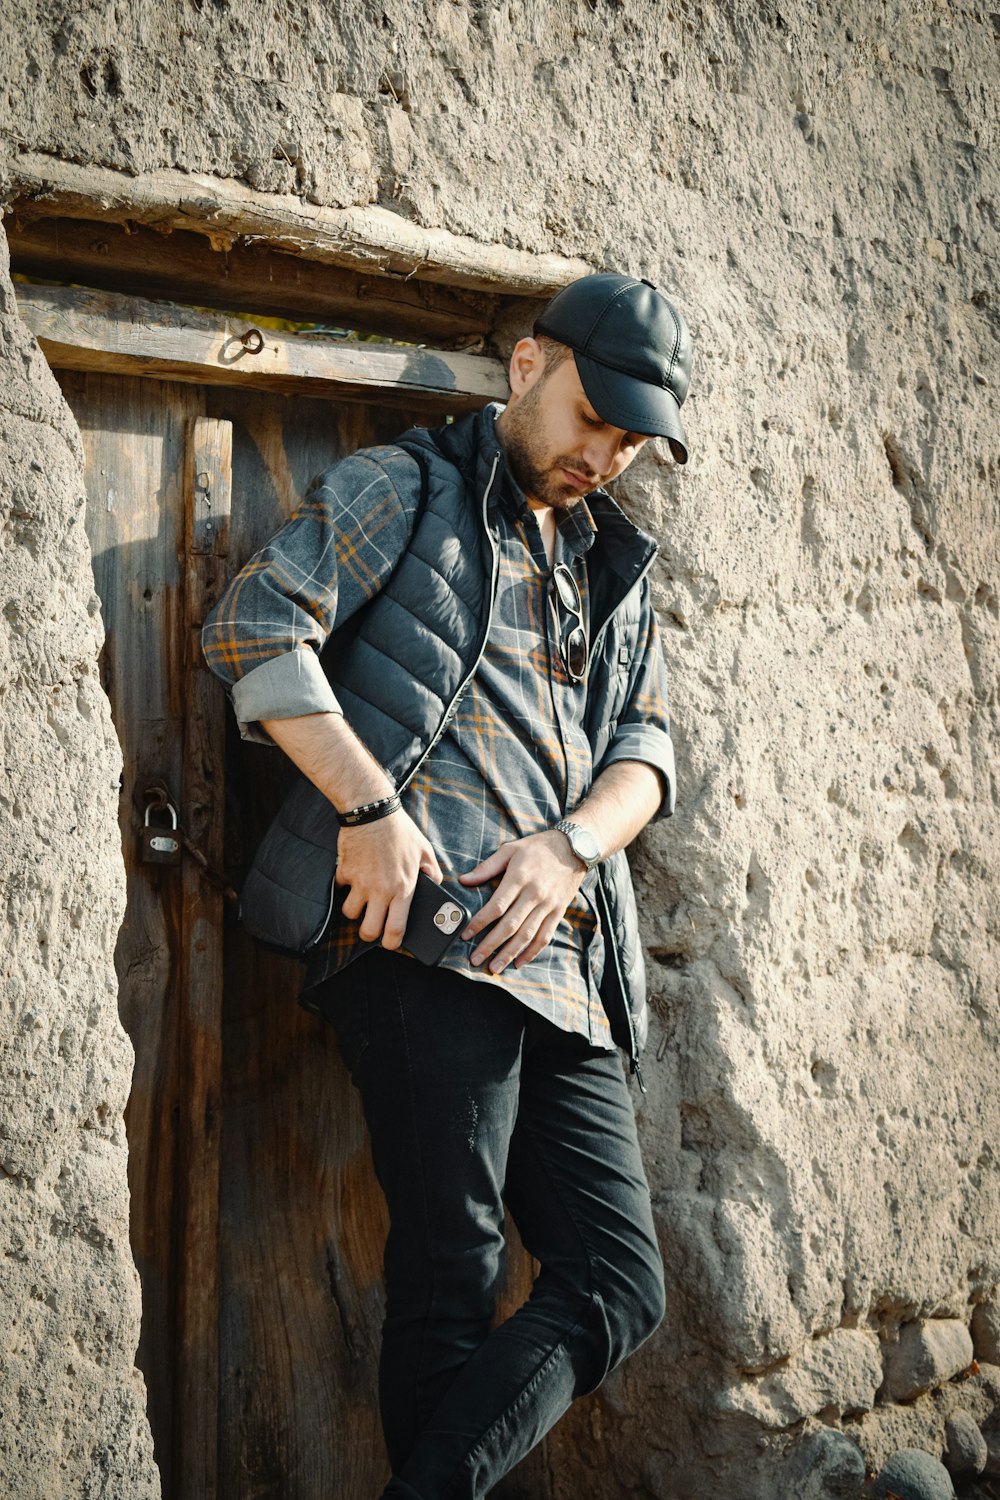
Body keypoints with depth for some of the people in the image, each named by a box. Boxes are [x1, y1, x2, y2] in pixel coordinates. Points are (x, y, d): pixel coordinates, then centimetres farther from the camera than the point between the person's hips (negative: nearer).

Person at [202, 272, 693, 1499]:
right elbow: (255, 624, -4)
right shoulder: (406, 487, 9)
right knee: (451, 1283, -7)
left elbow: (644, 748, 18)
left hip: (566, 959, 7)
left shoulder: (616, 567, 26)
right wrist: (366, 804, -15)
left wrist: (572, 846, -5)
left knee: (617, 1286, 1)